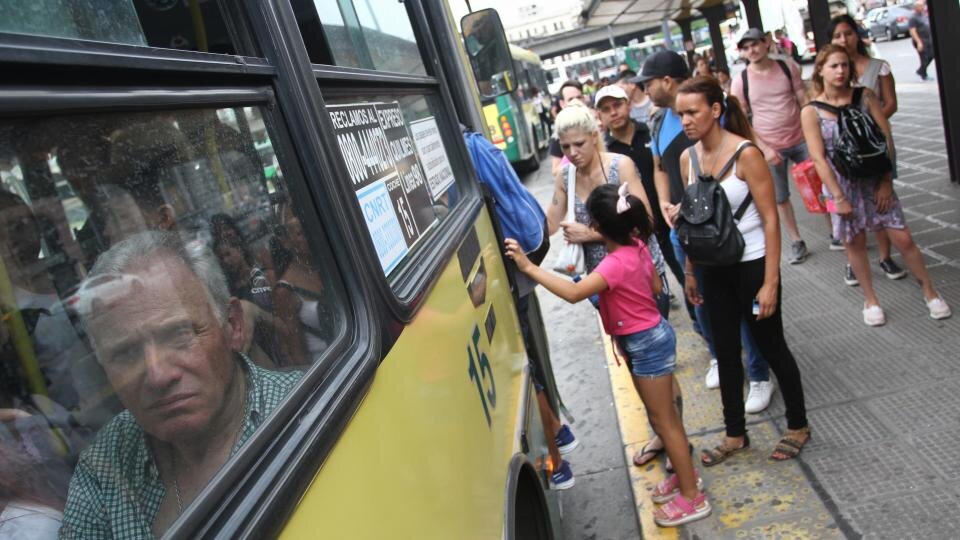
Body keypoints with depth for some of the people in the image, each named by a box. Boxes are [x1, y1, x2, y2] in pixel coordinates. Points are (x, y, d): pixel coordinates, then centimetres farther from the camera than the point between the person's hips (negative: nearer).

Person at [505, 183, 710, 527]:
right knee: (663, 414, 22)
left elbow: (573, 293, -39)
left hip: (646, 344, -9)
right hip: (647, 339, 9)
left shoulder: (616, 264, -29)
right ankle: (685, 475, 39)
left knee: (663, 420, 3)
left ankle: (693, 498, 17)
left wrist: (528, 267, -38)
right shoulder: (636, 247, -1)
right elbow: (655, 287, 12)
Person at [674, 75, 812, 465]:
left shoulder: (745, 153, -17)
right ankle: (735, 434, 30)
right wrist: (690, 272, 11)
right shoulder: (687, 158, 0)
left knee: (771, 346, 9)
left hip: (752, 264, -6)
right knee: (726, 352, 14)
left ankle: (798, 426, 31)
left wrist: (771, 282, -19)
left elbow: (770, 218, -17)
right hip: (715, 269, 6)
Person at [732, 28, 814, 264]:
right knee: (780, 198, 9)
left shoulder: (788, 67, -3)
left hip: (800, 139, 1)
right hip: (770, 148, -1)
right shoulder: (740, 82, -8)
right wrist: (764, 149, -14)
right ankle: (797, 242, 24)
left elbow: (804, 100, 3)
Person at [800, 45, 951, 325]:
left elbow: (886, 139, -2)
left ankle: (929, 291, 22)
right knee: (854, 243, 8)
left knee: (903, 238, 2)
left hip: (874, 178, 1)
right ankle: (870, 299, 26)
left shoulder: (865, 96, -2)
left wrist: (886, 181, -8)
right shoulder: (811, 111, -8)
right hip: (842, 183, -1)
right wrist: (838, 197, -14)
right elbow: (819, 158, -11)